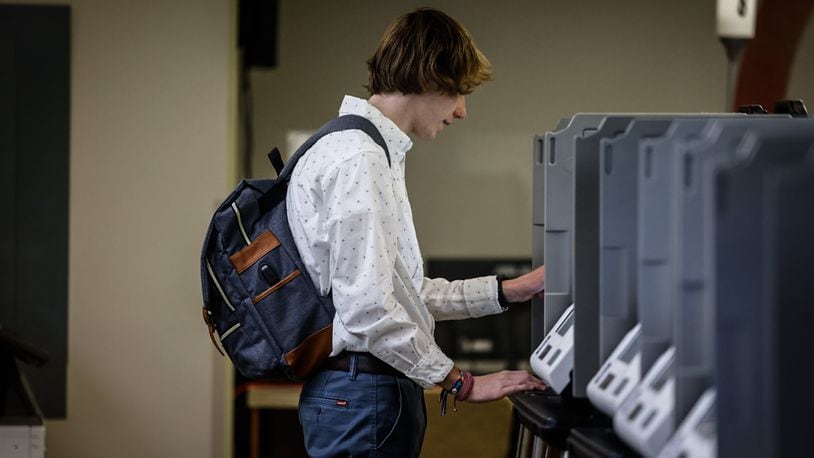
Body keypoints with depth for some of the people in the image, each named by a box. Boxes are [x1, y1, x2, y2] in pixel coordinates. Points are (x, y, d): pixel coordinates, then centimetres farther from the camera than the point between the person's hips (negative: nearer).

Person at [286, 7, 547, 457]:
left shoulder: (376, 152, 18)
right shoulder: (356, 159, -16)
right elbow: (368, 308, -22)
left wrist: (509, 291, 16)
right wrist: (459, 382, -14)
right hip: (362, 391, -10)